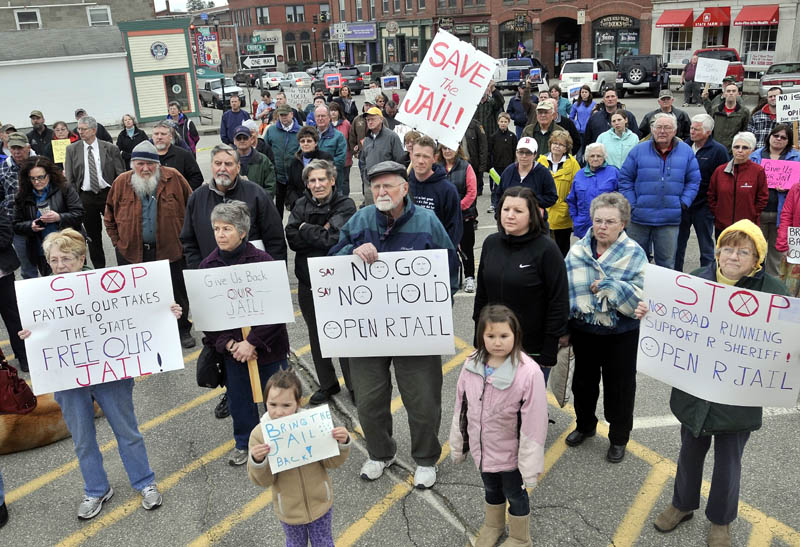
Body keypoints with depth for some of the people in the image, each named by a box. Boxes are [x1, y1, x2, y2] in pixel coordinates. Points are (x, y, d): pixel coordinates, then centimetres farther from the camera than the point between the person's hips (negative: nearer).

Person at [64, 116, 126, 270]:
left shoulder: (110, 148, 0)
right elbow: (69, 179, 5)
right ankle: (99, 267, 19)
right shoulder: (72, 149, 5)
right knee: (92, 235, 8)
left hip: (108, 194, -2)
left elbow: (120, 175, 0)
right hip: (86, 197, 2)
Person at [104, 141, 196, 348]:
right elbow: (109, 217, 10)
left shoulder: (173, 178, -7)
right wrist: (118, 242, 4)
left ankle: (183, 331, 30)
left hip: (171, 251, -1)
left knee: (178, 295, 11)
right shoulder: (121, 182, -3)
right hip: (131, 252, 1)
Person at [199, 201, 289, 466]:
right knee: (238, 395, 15)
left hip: (267, 345, -3)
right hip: (231, 348, 3)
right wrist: (227, 343, -14)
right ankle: (244, 442, 37)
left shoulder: (262, 261, -14)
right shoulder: (208, 266, -3)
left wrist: (253, 343, -20)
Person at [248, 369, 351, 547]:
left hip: (320, 503, 0)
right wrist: (257, 461, -34)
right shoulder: (260, 434, -19)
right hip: (289, 509, 0)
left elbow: (331, 462, -10)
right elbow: (263, 480, -15)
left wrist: (342, 444, -28)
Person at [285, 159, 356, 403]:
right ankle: (327, 384, 34)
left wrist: (306, 229, -12)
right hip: (308, 282, 5)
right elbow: (292, 239, -9)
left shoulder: (345, 205, -10)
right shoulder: (301, 205, 3)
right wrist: (321, 233, -20)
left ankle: (354, 386, 24)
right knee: (316, 335, 16)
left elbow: (336, 239, -23)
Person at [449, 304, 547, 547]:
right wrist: (457, 445, 8)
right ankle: (492, 526, 56)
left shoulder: (528, 372, -28)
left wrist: (530, 465, -18)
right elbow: (461, 409, -1)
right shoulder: (471, 365, -13)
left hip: (510, 452, -4)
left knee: (515, 494, 20)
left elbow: (533, 424, -22)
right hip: (482, 449, 4)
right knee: (491, 489, 28)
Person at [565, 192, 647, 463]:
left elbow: (642, 299, -17)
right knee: (583, 381, 20)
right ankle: (585, 425, 44)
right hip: (583, 330, 3)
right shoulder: (577, 251, -2)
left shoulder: (634, 255, -11)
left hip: (621, 334, -3)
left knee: (619, 387, 11)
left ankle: (618, 438, 32)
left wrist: (611, 287, -27)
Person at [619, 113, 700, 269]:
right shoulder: (638, 150, 0)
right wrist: (631, 205, -6)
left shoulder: (686, 152, 4)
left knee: (666, 263, 9)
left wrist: (683, 203, -3)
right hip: (639, 217, 0)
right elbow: (625, 179, 2)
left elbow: (694, 180, 9)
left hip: (670, 220, 1)